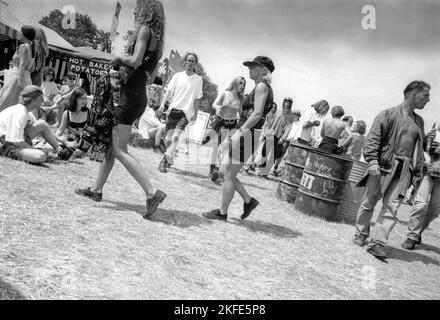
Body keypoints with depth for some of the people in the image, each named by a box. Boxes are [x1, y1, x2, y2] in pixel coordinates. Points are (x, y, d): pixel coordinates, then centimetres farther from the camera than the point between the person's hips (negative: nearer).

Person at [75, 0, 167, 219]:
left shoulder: (145, 29, -9)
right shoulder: (157, 38, 18)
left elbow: (136, 61, -23)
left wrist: (119, 59, -5)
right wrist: (122, 66, 5)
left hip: (131, 97, -10)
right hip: (139, 97, 10)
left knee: (119, 150, -9)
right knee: (110, 144, 16)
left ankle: (152, 192, -14)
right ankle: (97, 190, 26)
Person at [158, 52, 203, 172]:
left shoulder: (198, 79, 3)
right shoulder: (177, 76, 6)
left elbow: (197, 98, 7)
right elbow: (169, 91, 7)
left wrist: (195, 114, 5)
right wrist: (163, 103, -7)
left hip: (186, 112, -2)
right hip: (173, 109, 2)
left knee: (176, 136, -20)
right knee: (169, 137, 4)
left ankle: (165, 159, -21)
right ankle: (170, 160, 23)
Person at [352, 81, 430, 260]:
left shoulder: (419, 121, 16)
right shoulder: (389, 114, -1)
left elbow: (419, 149, 20)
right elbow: (373, 139, -6)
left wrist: (418, 174, 15)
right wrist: (372, 161, -17)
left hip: (403, 172, 4)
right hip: (382, 167, -4)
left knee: (391, 208, -6)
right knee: (369, 202, 6)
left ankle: (377, 243, -5)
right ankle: (360, 235, 23)